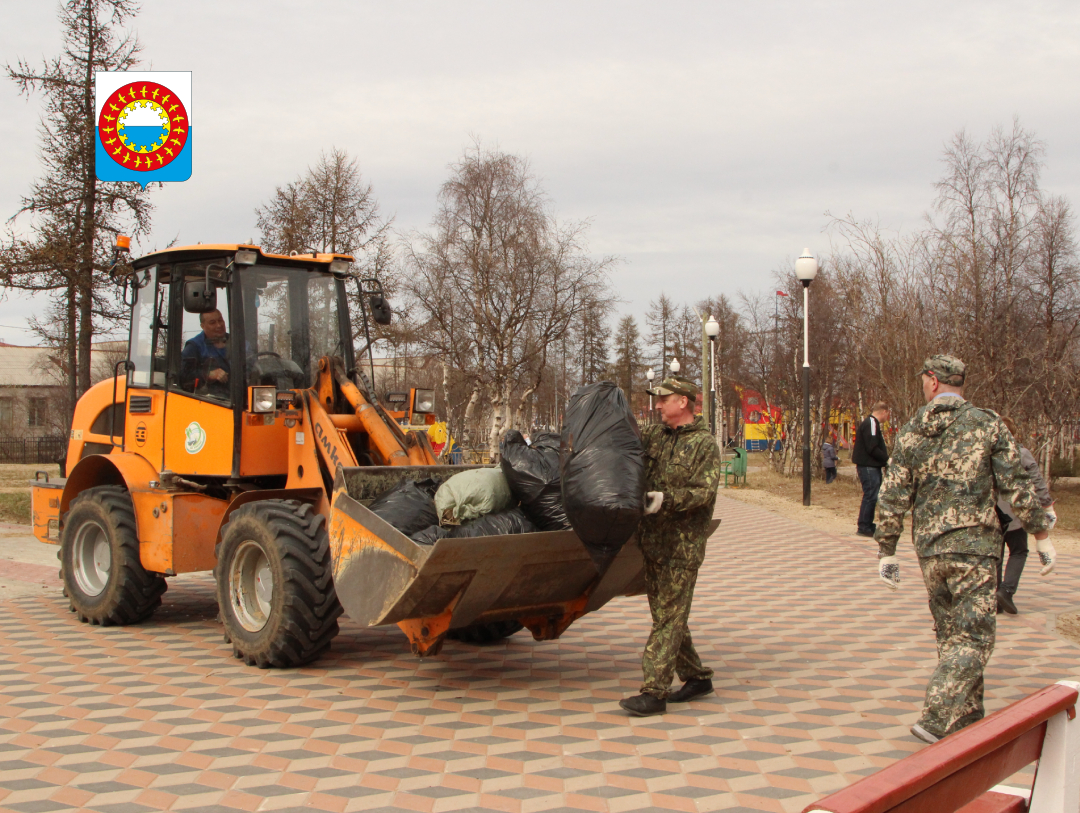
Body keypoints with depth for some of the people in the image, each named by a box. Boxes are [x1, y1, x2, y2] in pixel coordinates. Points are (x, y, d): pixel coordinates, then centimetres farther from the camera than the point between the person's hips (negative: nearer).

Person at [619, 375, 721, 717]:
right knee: (664, 612, 13)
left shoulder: (704, 444, -8)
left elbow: (703, 492, -16)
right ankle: (696, 676, 25)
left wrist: (665, 499, -28)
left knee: (669, 616, -7)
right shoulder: (653, 435, 10)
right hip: (652, 541, 7)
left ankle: (654, 692, -7)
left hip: (682, 546, -7)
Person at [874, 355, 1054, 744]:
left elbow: (893, 499, 2)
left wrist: (886, 552, 9)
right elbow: (1017, 486, -6)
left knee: (951, 635, 17)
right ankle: (935, 720, -9)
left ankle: (967, 720, 24)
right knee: (973, 638, -1)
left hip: (929, 550, 4)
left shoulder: (910, 433, 3)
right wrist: (1042, 535, 4)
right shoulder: (987, 424, -5)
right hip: (974, 545, -4)